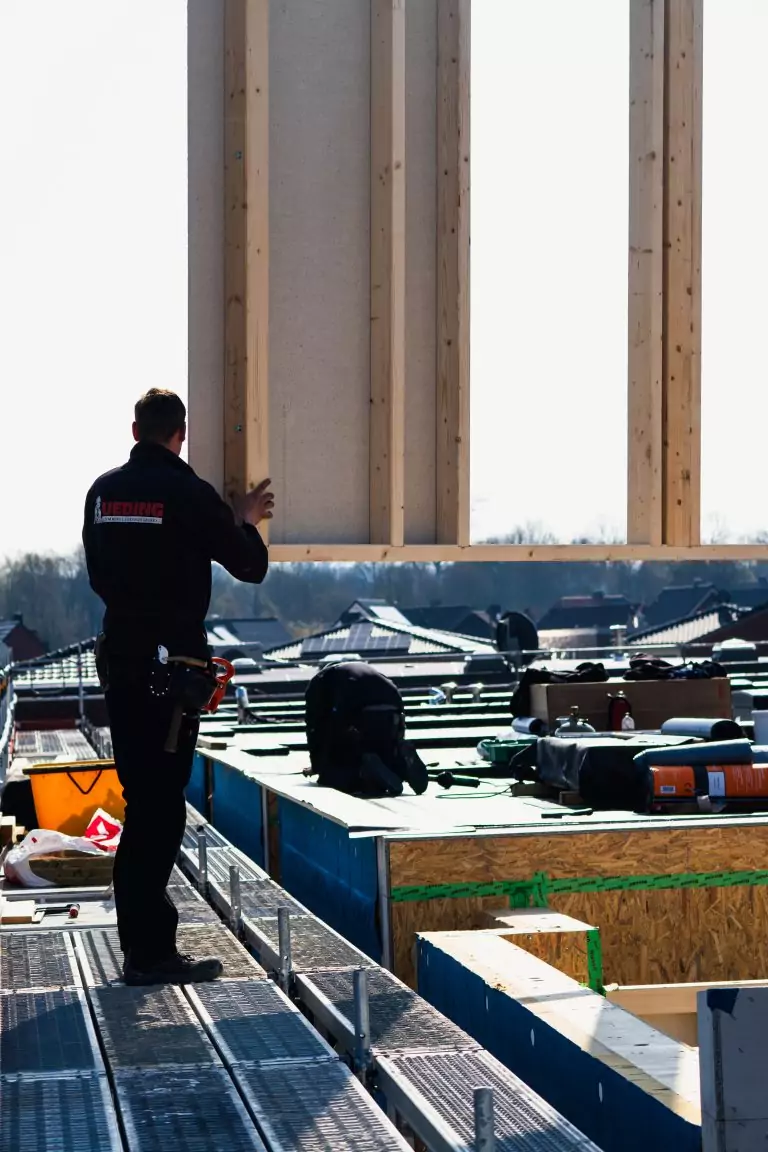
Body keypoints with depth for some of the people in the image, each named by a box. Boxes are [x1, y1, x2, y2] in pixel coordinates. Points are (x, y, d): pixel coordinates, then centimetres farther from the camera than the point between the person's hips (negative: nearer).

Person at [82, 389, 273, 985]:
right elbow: (252, 566, -5)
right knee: (160, 804, -4)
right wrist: (246, 519, 15)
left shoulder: (103, 491, 7)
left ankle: (145, 930, 26)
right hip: (171, 665, -7)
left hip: (119, 656, 7)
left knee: (143, 797, 16)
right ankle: (150, 953, -2)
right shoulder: (190, 494, -12)